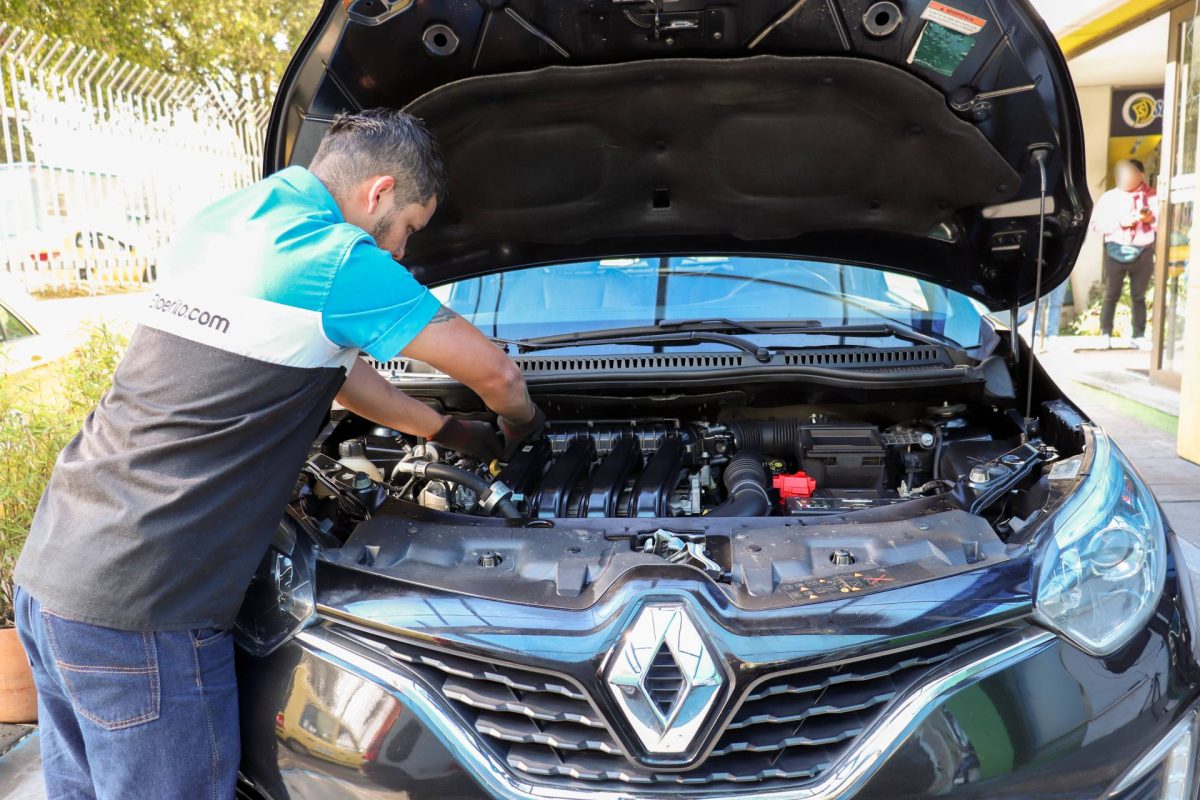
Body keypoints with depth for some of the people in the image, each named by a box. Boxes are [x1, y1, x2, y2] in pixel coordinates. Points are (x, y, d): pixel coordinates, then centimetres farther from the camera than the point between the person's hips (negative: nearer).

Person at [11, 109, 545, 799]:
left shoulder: (217, 222, 12)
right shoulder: (338, 259, -15)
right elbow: (496, 372, -7)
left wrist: (450, 432, 25)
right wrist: (523, 425, 17)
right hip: (139, 614, -9)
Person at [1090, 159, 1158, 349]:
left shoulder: (1153, 197, 6)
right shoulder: (1110, 197, 4)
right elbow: (1096, 223, -3)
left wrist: (1151, 219, -14)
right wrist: (1120, 222, -15)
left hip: (1143, 253, 1)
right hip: (1116, 252, -1)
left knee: (1139, 296, 6)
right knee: (1111, 295, 0)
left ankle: (1139, 336, 9)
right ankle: (1105, 334, 3)